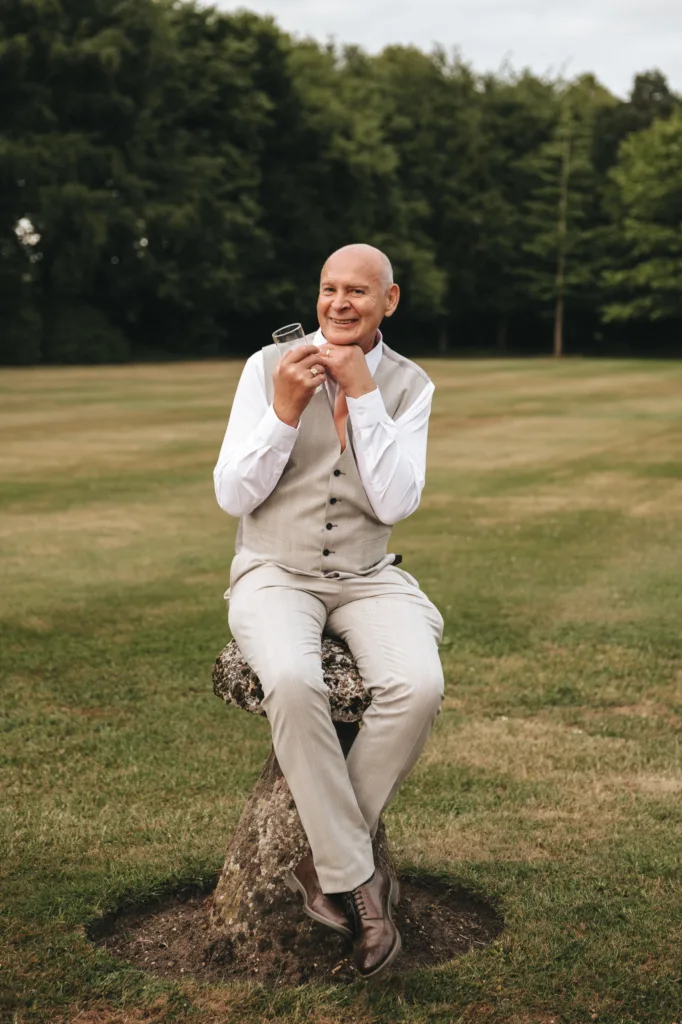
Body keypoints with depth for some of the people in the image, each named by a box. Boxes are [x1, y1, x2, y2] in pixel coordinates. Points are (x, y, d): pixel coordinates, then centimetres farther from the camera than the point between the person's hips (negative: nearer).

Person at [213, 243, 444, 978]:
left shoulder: (409, 386, 2)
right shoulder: (269, 367, -2)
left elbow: (395, 504, -10)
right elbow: (232, 497, -5)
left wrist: (361, 393, -16)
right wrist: (285, 410, -18)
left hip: (365, 578, 2)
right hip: (274, 574, -1)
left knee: (418, 686, -30)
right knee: (293, 684, -35)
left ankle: (321, 861, -11)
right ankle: (355, 879, -18)